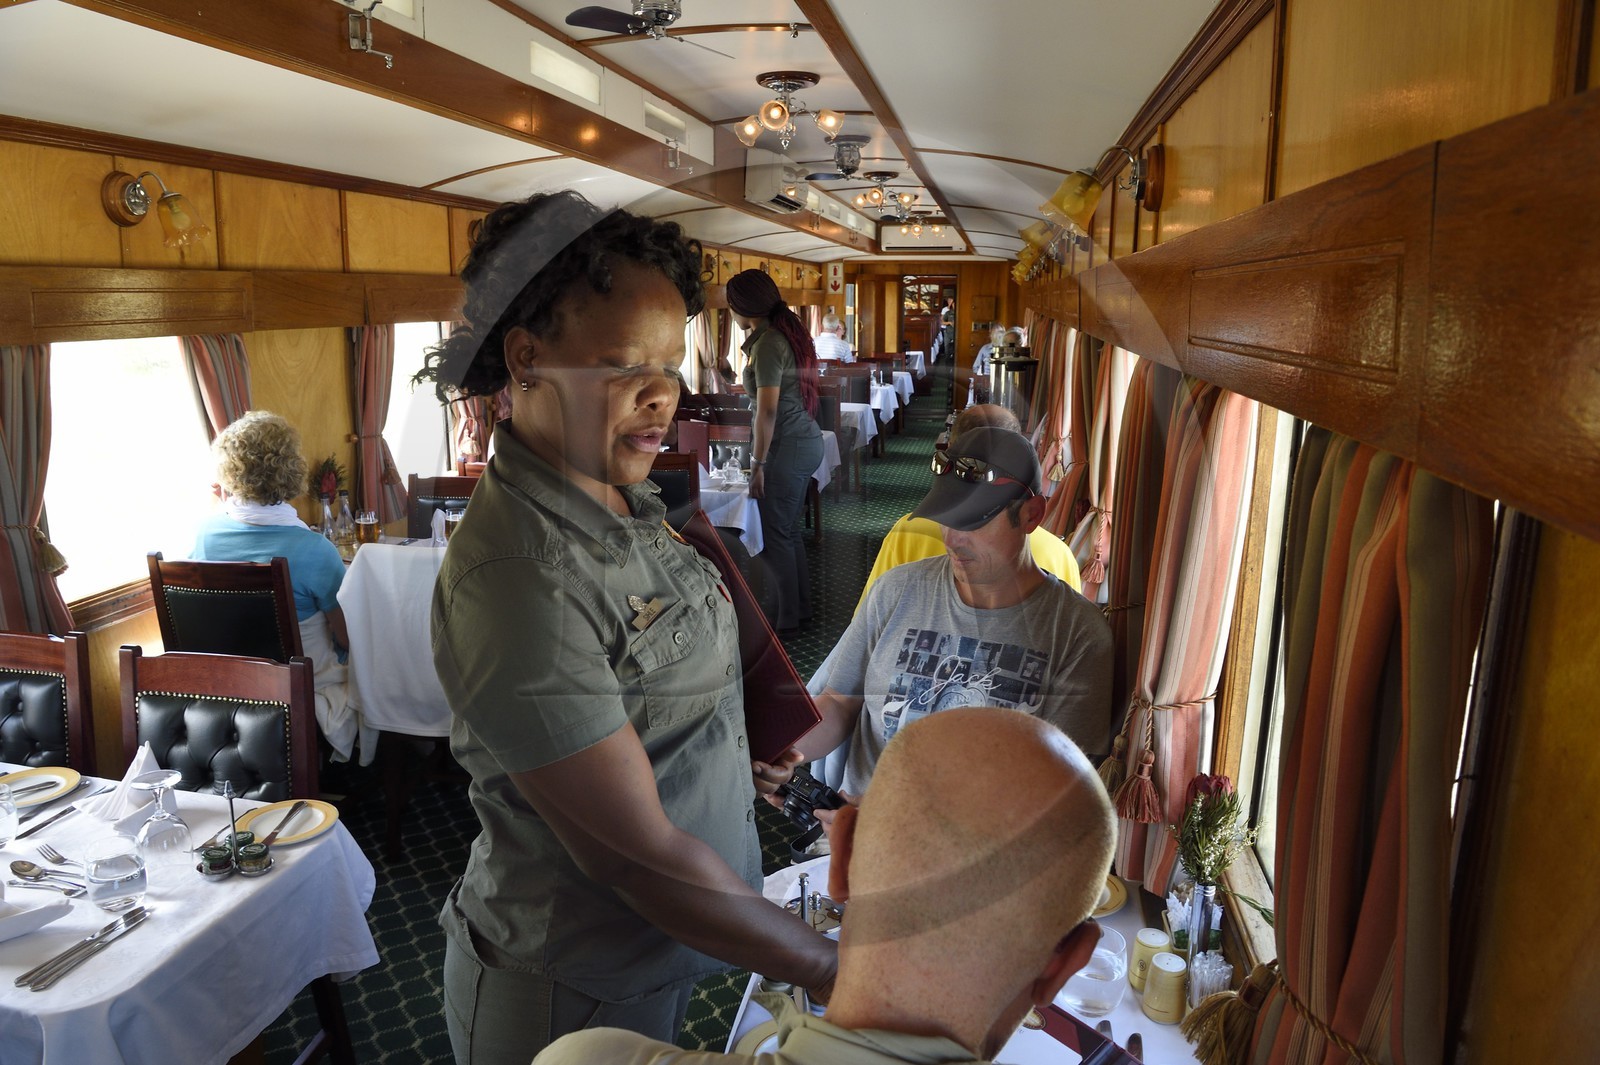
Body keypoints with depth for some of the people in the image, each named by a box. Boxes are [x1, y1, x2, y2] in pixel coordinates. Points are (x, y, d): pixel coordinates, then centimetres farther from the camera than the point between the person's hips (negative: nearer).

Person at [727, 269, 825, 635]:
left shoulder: (767, 345, -17)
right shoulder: (788, 333, 11)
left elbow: (768, 410, -21)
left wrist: (757, 463, -18)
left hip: (786, 446, -10)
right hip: (806, 440, 10)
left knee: (772, 535, 1)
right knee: (788, 530, 18)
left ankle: (785, 620, 11)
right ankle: (801, 607, 29)